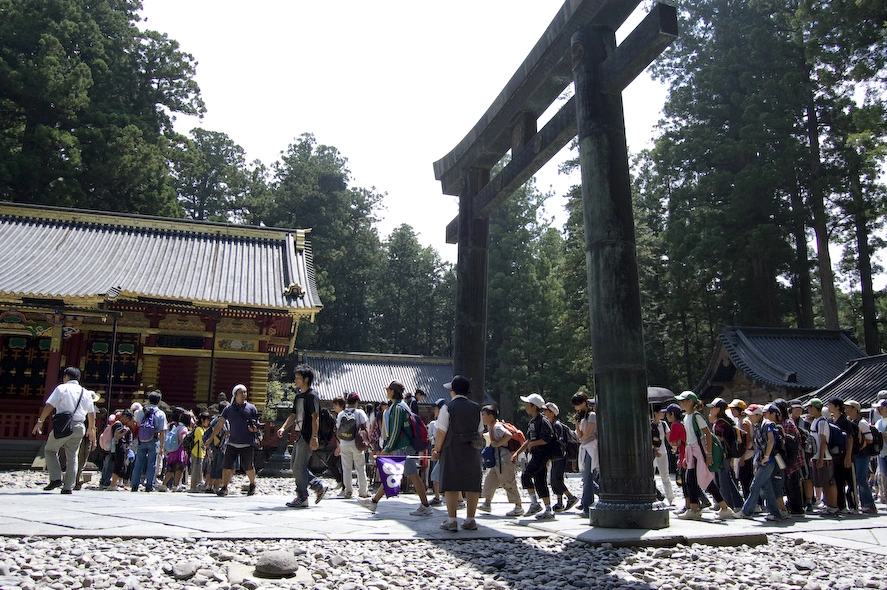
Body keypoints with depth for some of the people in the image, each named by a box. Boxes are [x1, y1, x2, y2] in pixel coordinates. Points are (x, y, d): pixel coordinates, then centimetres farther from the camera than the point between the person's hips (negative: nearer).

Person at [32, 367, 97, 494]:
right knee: (72, 456, 10)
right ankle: (68, 487, 6)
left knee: (50, 450, 14)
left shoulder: (62, 388, 3)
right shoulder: (85, 393, 16)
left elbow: (49, 405, -8)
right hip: (79, 427, 4)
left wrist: (40, 421, -3)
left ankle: (56, 478, 0)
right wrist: (91, 429, 30)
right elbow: (91, 413, 20)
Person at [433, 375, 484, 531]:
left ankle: (451, 520, 0)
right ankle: (470, 520, 12)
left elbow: (441, 432, -9)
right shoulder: (476, 408, 9)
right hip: (472, 452, 4)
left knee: (451, 485, 0)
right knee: (472, 485, 7)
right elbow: (480, 432, 11)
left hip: (452, 450, -4)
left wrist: (436, 450, -1)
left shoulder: (448, 407, -6)